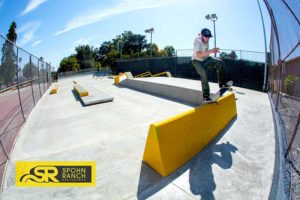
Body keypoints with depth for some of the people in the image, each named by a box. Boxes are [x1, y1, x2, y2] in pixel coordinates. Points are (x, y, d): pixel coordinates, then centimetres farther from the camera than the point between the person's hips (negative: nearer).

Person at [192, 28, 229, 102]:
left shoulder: (206, 39, -6)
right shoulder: (198, 41, -28)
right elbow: (198, 55, -45)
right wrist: (210, 51, -52)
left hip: (206, 59, 7)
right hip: (197, 61, -7)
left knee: (221, 63, -12)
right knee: (204, 74, -28)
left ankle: (222, 84, -8)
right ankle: (205, 97, -23)